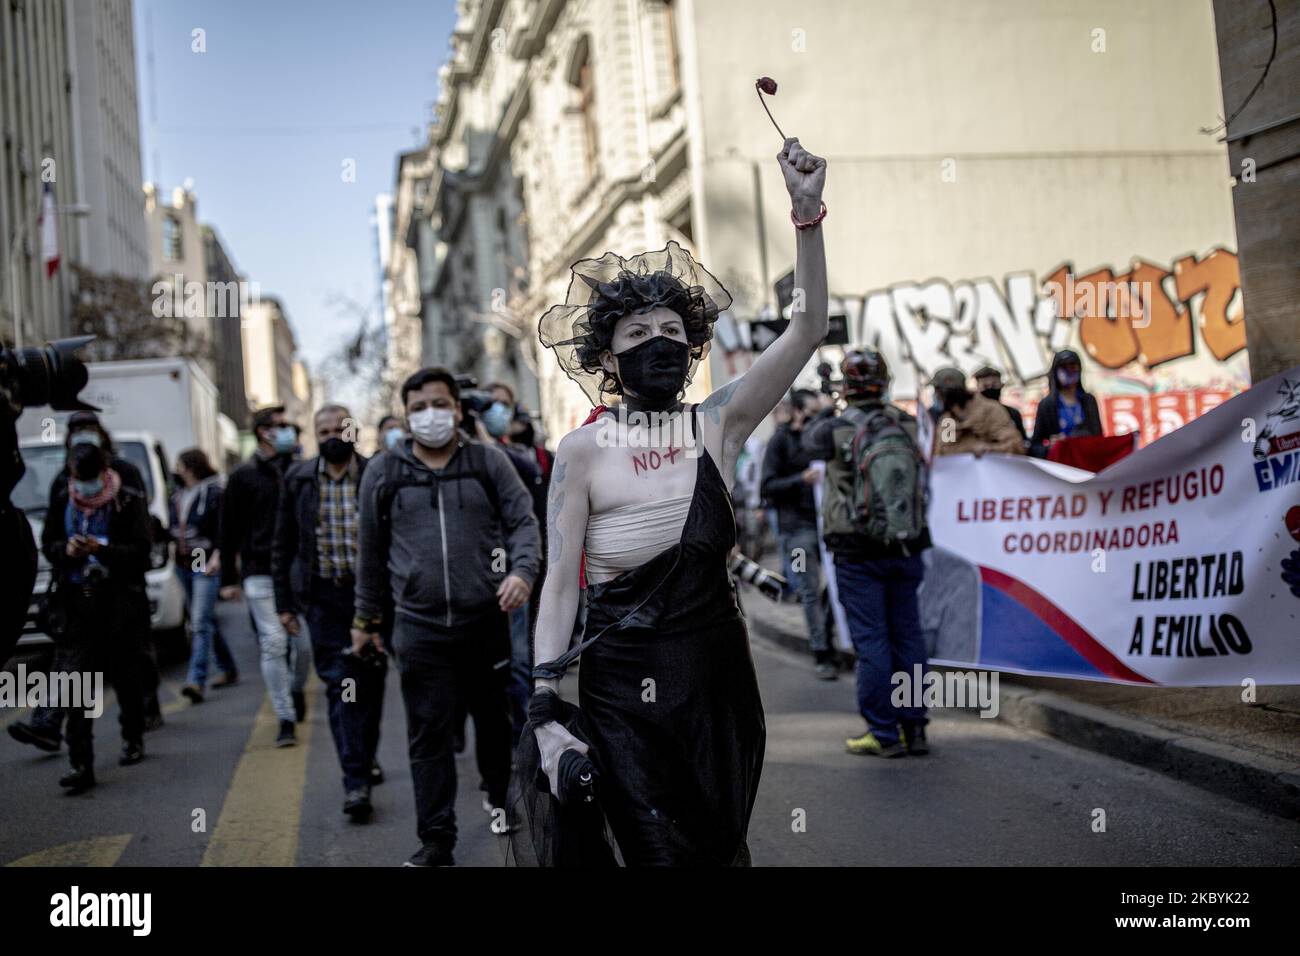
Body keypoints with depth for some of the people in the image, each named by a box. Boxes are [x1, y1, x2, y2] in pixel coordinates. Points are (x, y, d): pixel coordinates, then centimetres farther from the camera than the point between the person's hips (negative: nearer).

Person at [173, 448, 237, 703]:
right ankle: (229, 670, 29)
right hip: (183, 565, 8)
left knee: (200, 622, -15)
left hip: (206, 565, -8)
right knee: (206, 622, 15)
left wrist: (217, 556, -24)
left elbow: (224, 529, -14)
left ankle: (197, 681, -20)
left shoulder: (214, 492, -9)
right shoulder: (179, 494, 13)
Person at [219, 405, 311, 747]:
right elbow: (229, 531, 2)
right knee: (273, 644, -5)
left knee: (305, 642, 4)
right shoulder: (243, 476, 2)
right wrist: (228, 579, -2)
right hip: (260, 574, -2)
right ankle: (286, 719, 3)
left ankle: (296, 689, 35)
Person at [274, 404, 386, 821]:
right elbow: (284, 544, 10)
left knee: (371, 680, 10)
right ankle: (355, 781, -9)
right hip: (324, 596, 0)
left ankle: (367, 757, 31)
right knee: (340, 684, -7)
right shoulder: (298, 479, 5)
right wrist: (284, 600, 7)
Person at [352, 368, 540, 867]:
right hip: (419, 625, 0)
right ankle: (436, 841, 10)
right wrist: (366, 619, 15)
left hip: (486, 619, 0)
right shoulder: (383, 472, 5)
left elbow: (523, 520, 1)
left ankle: (499, 797, 41)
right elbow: (371, 550, 12)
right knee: (429, 736, 1)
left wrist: (522, 569, -18)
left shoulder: (489, 461, 3)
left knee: (493, 717, 15)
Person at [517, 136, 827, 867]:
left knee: (720, 847, 14)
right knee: (663, 851, -1)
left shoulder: (719, 426, -2)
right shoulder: (582, 452, -7)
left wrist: (808, 214, -19)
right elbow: (560, 582, -9)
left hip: (717, 674, 3)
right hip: (621, 685, -2)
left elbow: (808, 329, -10)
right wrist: (546, 709, -16)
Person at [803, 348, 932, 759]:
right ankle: (914, 727, 16)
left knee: (871, 641, 0)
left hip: (859, 554, -4)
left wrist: (827, 411, 30)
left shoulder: (839, 428, -10)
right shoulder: (906, 424, 3)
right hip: (906, 550, 4)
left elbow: (810, 439, 12)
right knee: (907, 637, 10)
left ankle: (884, 733, 2)